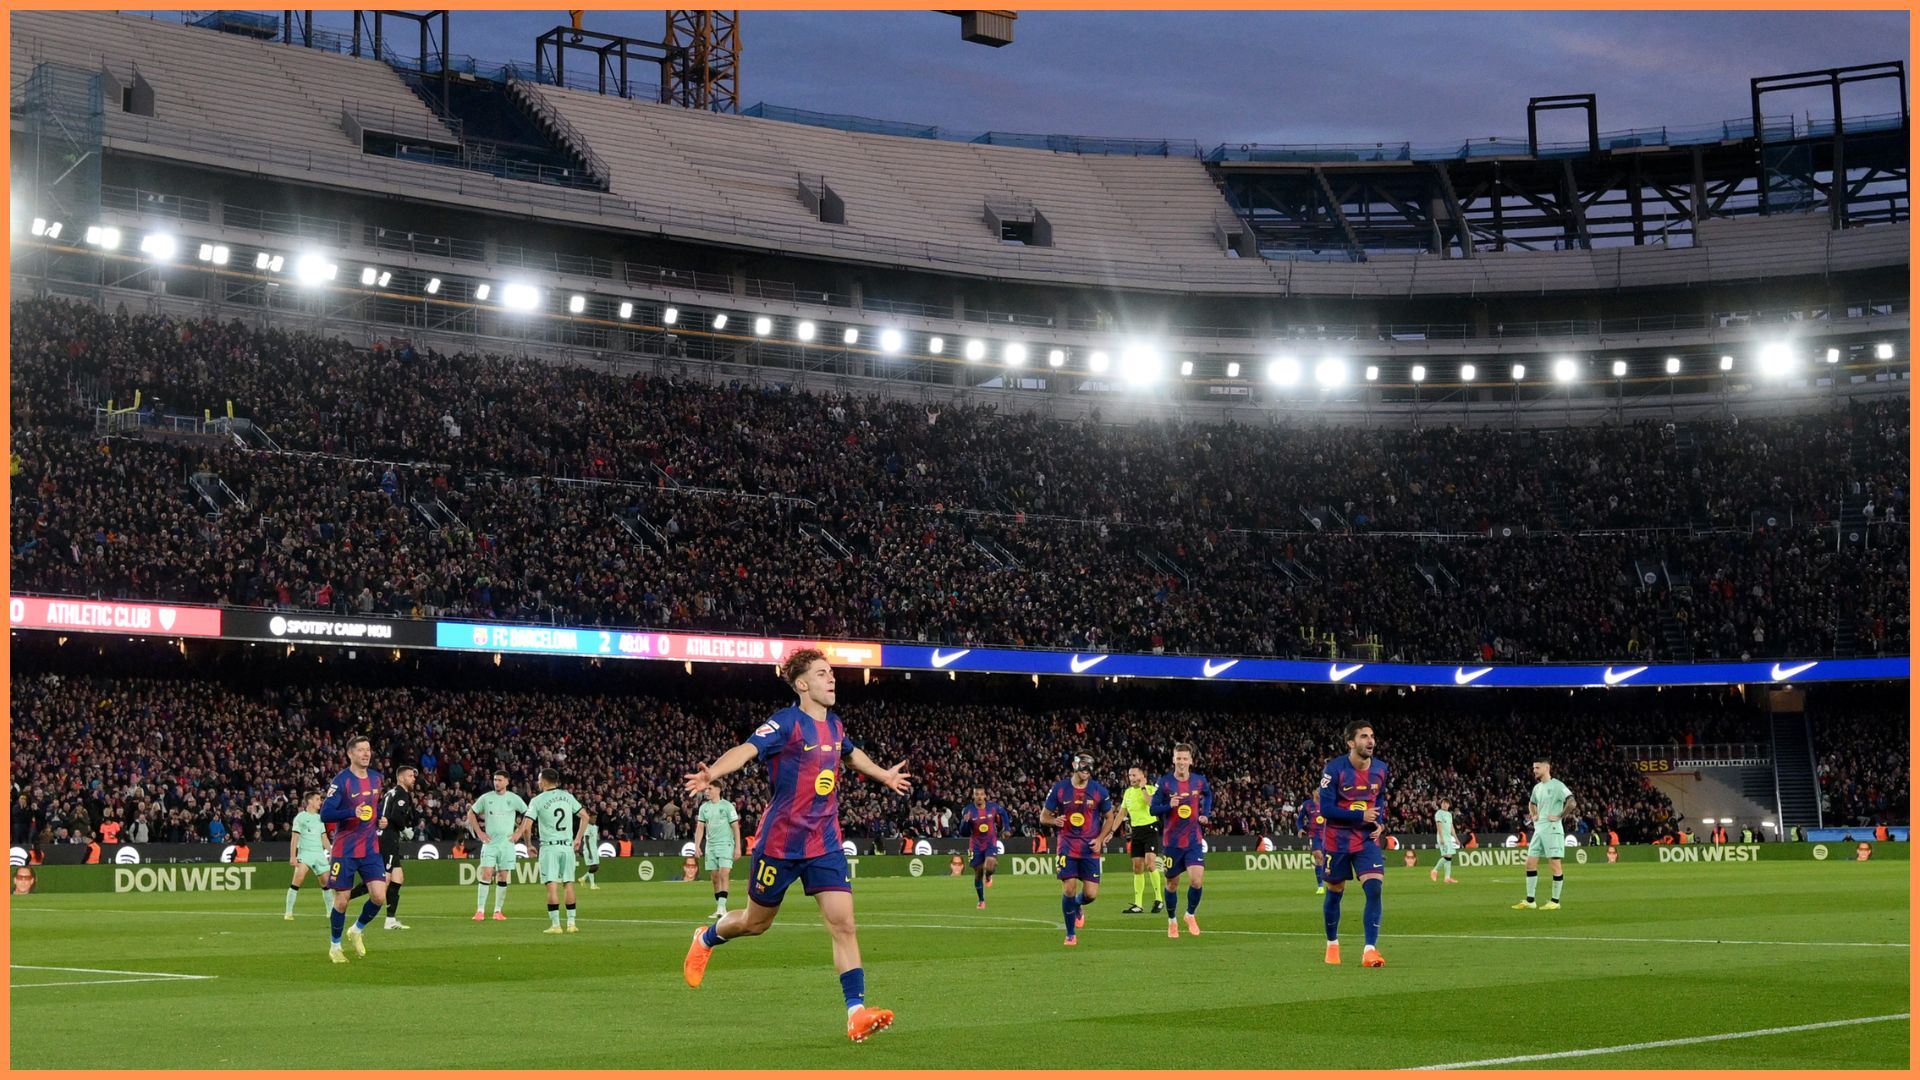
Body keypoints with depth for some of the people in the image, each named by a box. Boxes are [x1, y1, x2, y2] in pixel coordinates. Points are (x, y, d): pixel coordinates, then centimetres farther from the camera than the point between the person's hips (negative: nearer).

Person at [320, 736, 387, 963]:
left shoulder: (376, 778, 7)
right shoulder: (342, 781, -12)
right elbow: (325, 814, -17)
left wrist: (380, 819, 6)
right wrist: (352, 813, -30)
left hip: (371, 848, 5)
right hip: (345, 850, -5)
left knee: (379, 896, -8)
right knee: (341, 900, 2)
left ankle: (357, 930, 19)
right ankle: (335, 946, 21)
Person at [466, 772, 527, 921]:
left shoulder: (514, 799, 1)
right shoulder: (485, 798, 2)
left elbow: (528, 815, 9)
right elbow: (471, 813, 13)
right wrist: (479, 832, 4)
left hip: (507, 843, 0)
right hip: (489, 842, 0)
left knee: (503, 877, 2)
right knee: (486, 874, -10)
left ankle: (498, 911, 10)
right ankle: (480, 910, -8)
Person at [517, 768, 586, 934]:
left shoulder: (537, 800, -5)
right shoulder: (567, 796, 6)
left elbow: (527, 826, -10)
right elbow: (584, 816, 10)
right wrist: (578, 838, 19)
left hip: (549, 847, -4)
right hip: (568, 846, 4)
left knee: (552, 886, -4)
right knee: (569, 885, 9)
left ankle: (555, 925, -7)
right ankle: (571, 924, 10)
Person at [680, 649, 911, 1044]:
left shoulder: (834, 725, 8)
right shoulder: (786, 722, -14)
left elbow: (851, 753, 32)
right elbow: (747, 749, -30)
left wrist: (884, 775, 45)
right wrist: (711, 774, -48)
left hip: (825, 844, 5)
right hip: (780, 843, -5)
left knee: (843, 923, -10)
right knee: (756, 922, 13)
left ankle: (856, 1012, -13)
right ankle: (706, 939, 45)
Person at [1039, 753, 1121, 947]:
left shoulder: (1099, 790, 0)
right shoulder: (1059, 789, -1)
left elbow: (1110, 817, 11)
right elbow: (1044, 816, 6)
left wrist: (1100, 838, -4)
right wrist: (1055, 820, -17)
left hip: (1090, 849, 1)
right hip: (1067, 847, -1)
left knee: (1091, 894, -6)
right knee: (1069, 889, -10)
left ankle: (1078, 906, 32)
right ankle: (1071, 934, 6)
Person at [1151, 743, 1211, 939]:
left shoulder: (1200, 781, -1)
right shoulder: (1165, 783, -8)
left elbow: (1208, 794, 22)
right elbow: (1153, 809, -6)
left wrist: (1206, 813, 9)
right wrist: (1169, 805, -24)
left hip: (1194, 840, 1)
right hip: (1173, 841, -1)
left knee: (1196, 880, -15)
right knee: (1172, 884, 10)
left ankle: (1191, 915, 11)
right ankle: (1172, 920, 32)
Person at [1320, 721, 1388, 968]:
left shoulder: (1380, 769, 0)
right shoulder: (1334, 769, -15)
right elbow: (1325, 808, -17)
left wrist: (1381, 823, 0)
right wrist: (1361, 816, -21)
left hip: (1367, 839, 3)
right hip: (1338, 840, -3)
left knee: (1374, 889, -15)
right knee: (1335, 893, 9)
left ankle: (1370, 950, -15)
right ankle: (1332, 944, 32)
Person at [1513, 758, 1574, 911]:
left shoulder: (1557, 786, -9)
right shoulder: (1537, 787, 15)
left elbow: (1571, 802, -18)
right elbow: (1531, 803, 34)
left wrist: (1559, 816, -17)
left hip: (1552, 830, -8)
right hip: (1538, 830, 8)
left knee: (1554, 864, -4)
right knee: (1530, 863, 5)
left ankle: (1555, 901, 1)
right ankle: (1529, 900, 10)